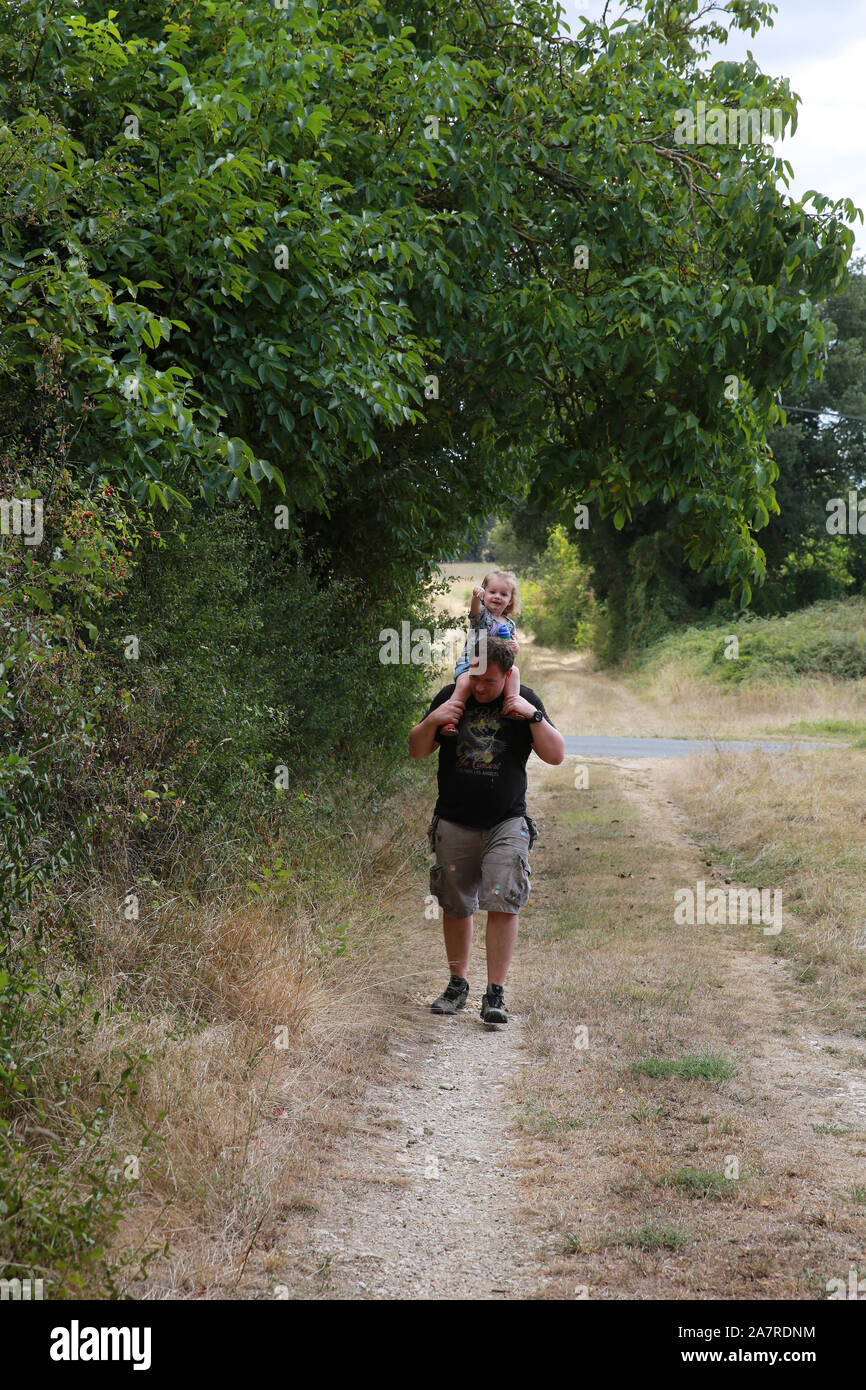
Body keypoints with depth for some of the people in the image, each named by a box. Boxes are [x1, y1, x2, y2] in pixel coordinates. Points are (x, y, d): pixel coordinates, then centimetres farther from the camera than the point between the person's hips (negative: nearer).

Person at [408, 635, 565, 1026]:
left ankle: (495, 993, -7)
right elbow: (417, 750, 5)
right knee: (456, 906, 7)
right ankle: (457, 985, 23)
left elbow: (556, 755, -4)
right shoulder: (451, 697, 2)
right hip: (454, 823, 2)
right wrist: (433, 721, -14)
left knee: (503, 903, -12)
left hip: (506, 824, -1)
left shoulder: (524, 701, 0)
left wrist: (534, 716, -16)